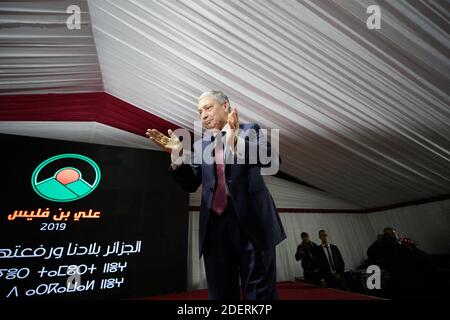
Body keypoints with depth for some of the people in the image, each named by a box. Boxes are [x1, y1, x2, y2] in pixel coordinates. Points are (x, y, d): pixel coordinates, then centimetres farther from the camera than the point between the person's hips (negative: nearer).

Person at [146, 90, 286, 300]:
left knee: (259, 290, 7)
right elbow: (191, 184, 9)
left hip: (251, 218, -3)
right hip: (214, 222, 4)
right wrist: (178, 156, -7)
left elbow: (272, 158, -10)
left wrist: (236, 142, -25)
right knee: (220, 292, 14)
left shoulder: (250, 130, 7)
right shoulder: (200, 145, 17)